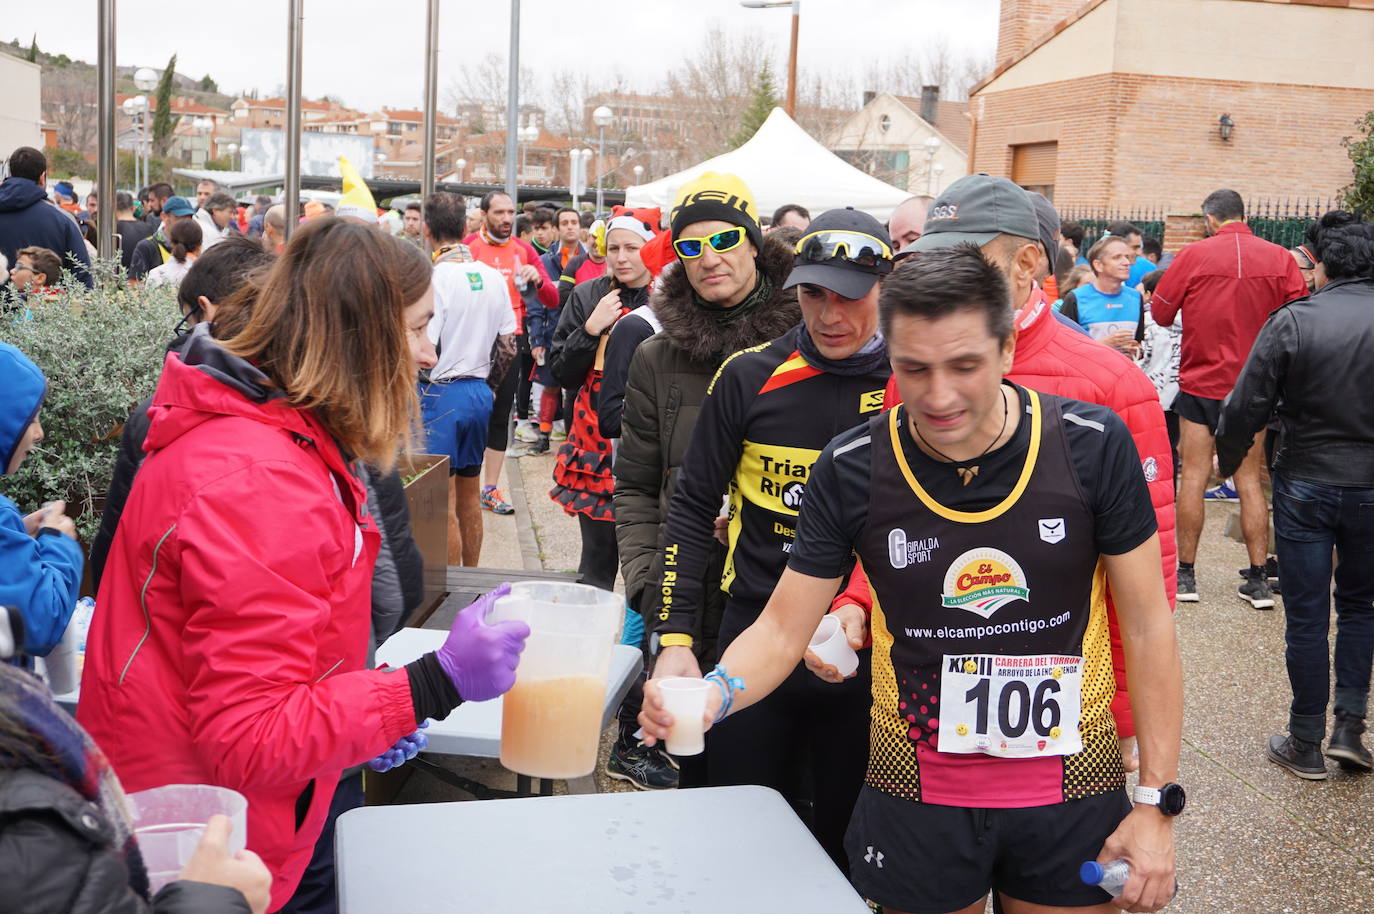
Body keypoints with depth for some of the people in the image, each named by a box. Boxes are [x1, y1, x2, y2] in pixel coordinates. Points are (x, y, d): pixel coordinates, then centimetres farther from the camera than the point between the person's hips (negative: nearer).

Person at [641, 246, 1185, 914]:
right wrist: (715, 695, -26)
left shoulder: (1092, 446, -13)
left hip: (1070, 799, 0)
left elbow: (1148, 625, -5)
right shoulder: (851, 470, -11)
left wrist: (1156, 803, -6)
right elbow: (781, 628, -5)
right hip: (916, 798, 1)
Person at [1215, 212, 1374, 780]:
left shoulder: (1292, 322, -13)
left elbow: (1247, 406, -11)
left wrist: (1227, 458, 7)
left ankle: (1305, 744, 15)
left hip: (1305, 486, -2)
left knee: (1307, 616, 7)